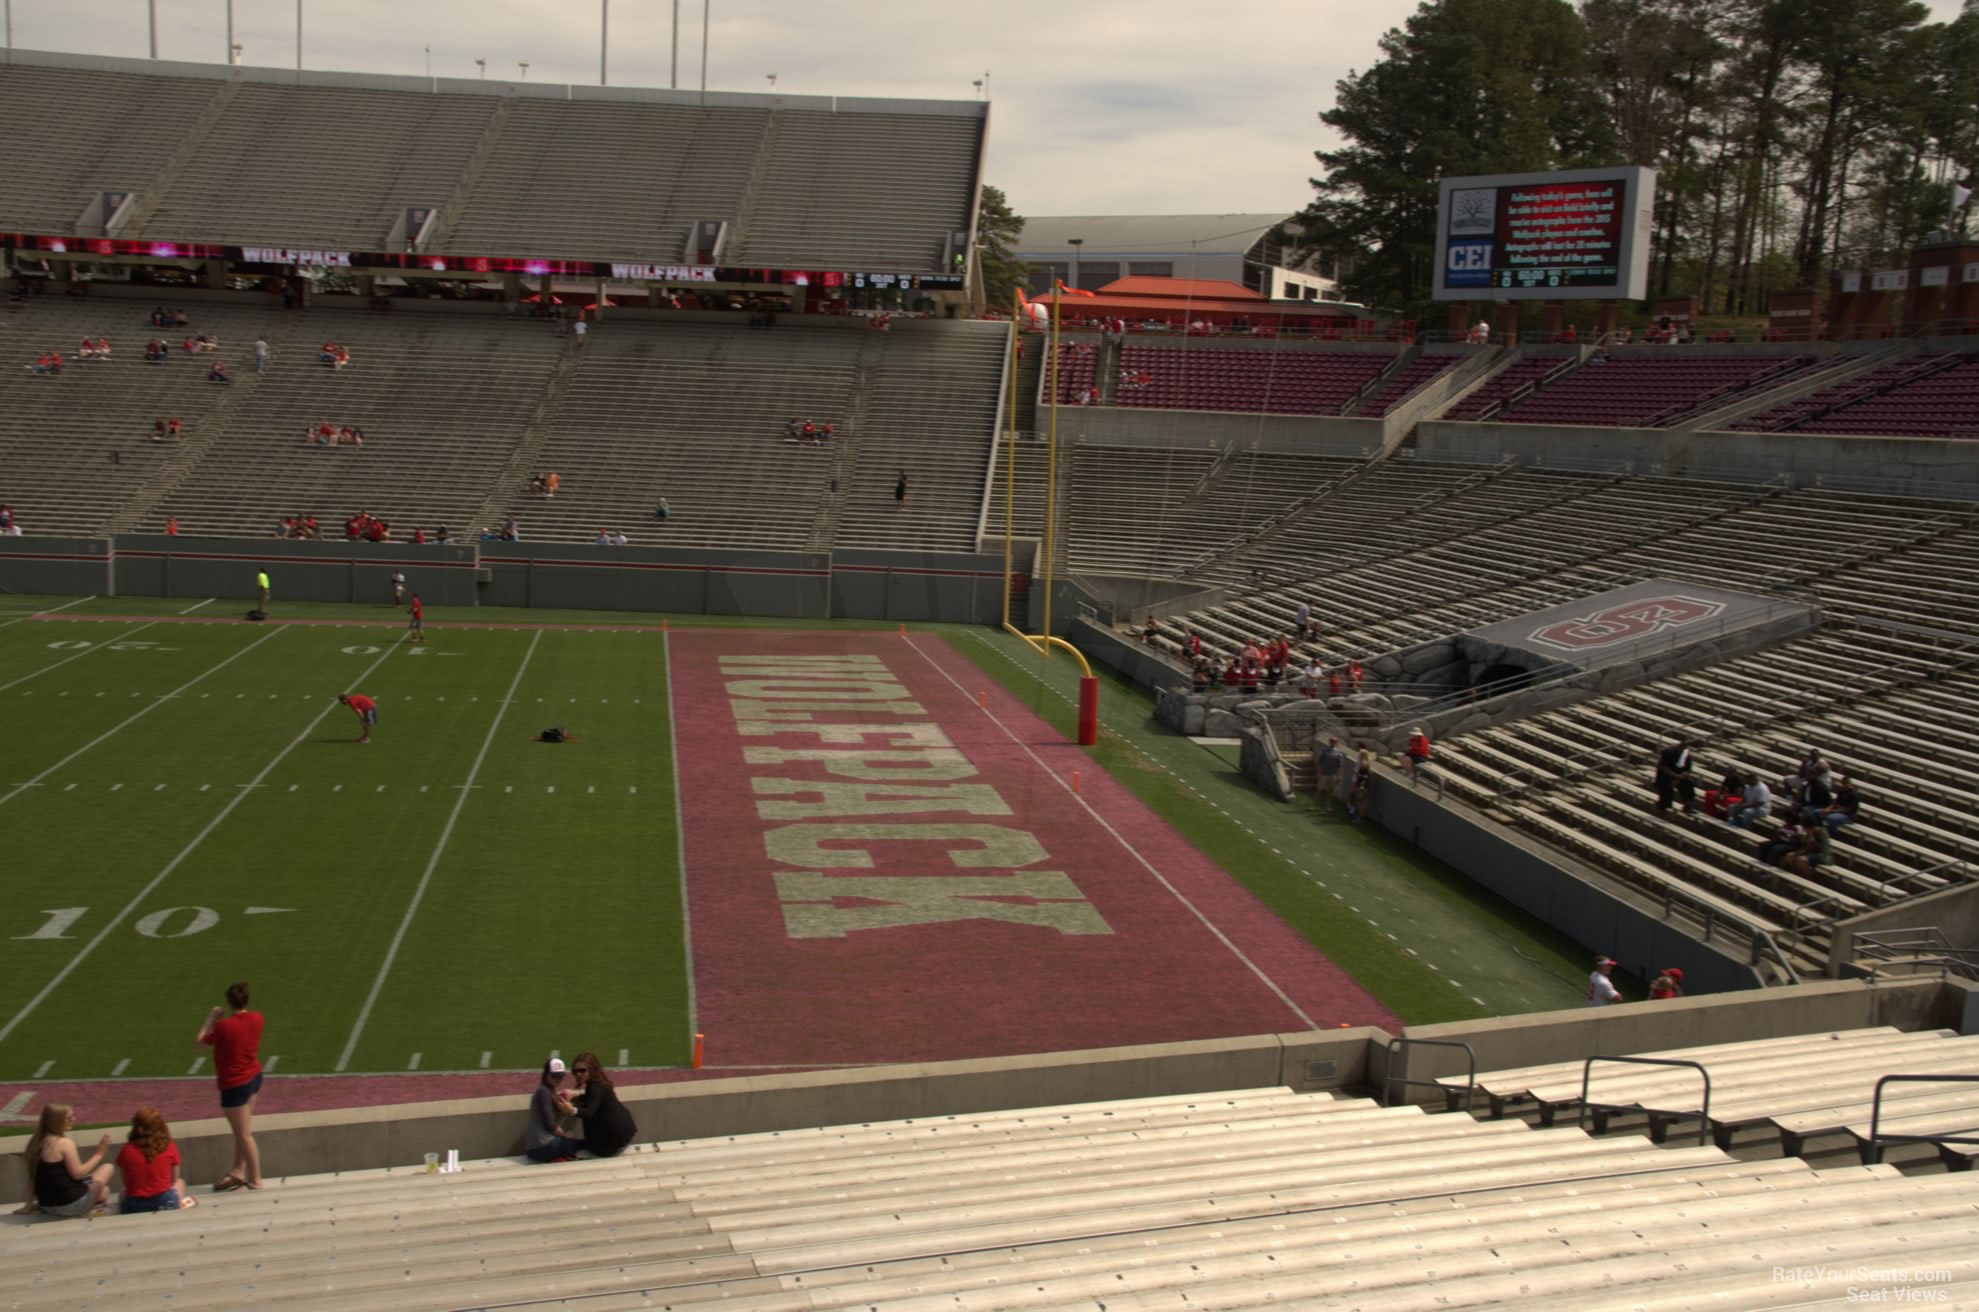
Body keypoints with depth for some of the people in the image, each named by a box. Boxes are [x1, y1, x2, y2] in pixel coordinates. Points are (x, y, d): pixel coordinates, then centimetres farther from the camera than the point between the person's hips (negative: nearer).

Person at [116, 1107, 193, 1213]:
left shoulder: (126, 1151, -6)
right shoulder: (169, 1147, -7)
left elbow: (126, 1182, 5)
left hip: (134, 1208, 0)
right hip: (165, 1203, 0)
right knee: (179, 1182, 35)